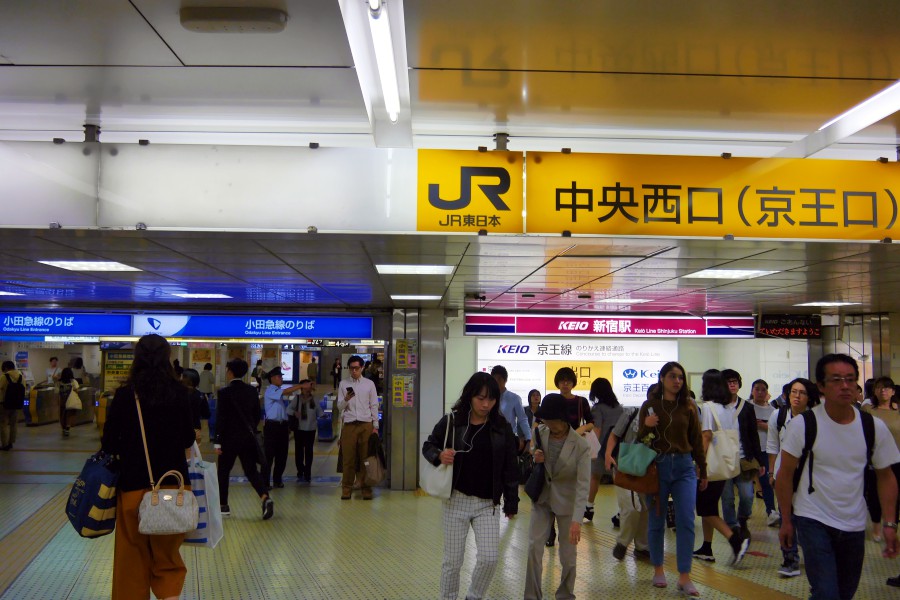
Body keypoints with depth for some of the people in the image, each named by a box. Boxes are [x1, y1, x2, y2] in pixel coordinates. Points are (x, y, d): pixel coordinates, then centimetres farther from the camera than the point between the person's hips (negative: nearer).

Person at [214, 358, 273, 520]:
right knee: (251, 471, 7)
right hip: (248, 438, 4)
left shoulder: (224, 392, -11)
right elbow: (257, 415, 8)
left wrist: (218, 442, -8)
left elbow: (220, 418, -12)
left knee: (223, 471, 13)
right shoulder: (252, 391, 3)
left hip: (230, 439, -4)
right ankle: (265, 497, -13)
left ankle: (223, 505, 20)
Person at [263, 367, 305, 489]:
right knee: (269, 455, -4)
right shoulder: (270, 391, -9)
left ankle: (277, 480, 23)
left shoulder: (280, 391, 17)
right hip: (272, 425, -8)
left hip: (282, 425, 8)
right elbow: (286, 392, -27)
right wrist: (301, 386, -27)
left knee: (282, 454, 11)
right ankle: (265, 482, 2)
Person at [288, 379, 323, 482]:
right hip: (299, 429, -1)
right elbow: (289, 409, -8)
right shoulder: (297, 398, -2)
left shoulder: (314, 400, 3)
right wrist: (294, 412, -26)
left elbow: (320, 413, 7)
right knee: (299, 451, 3)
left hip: (310, 430, 1)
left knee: (309, 452, 4)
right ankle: (300, 473, 15)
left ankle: (307, 474, 11)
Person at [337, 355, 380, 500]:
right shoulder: (343, 384, 8)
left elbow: (374, 406, 7)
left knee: (365, 458, 2)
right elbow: (339, 407, 6)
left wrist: (375, 426, 2)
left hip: (366, 424, 0)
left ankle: (365, 488, 10)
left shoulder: (369, 384, 7)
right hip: (349, 424, 0)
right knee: (348, 458, 1)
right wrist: (346, 399, -16)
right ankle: (346, 488, 11)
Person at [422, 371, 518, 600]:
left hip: (488, 504, 2)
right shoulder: (451, 422, -8)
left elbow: (509, 468, 3)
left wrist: (511, 503, 3)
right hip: (456, 500, -1)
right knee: (453, 561, 7)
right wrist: (439, 456, -17)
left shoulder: (502, 429, -2)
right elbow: (428, 446, 5)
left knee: (490, 558, -2)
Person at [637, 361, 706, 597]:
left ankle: (684, 577, 4)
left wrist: (703, 471, 12)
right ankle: (658, 570, 25)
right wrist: (646, 426, -17)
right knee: (657, 521, 8)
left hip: (684, 467, 1)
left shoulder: (688, 406, 4)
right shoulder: (649, 406, 1)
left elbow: (697, 440, 9)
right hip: (657, 466, -1)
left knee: (686, 521, -4)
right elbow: (640, 439, 4)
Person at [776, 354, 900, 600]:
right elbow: (785, 474, -7)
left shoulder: (874, 427, -4)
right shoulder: (802, 425, -14)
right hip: (813, 521, -4)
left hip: (855, 524, 4)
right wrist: (786, 521, -4)